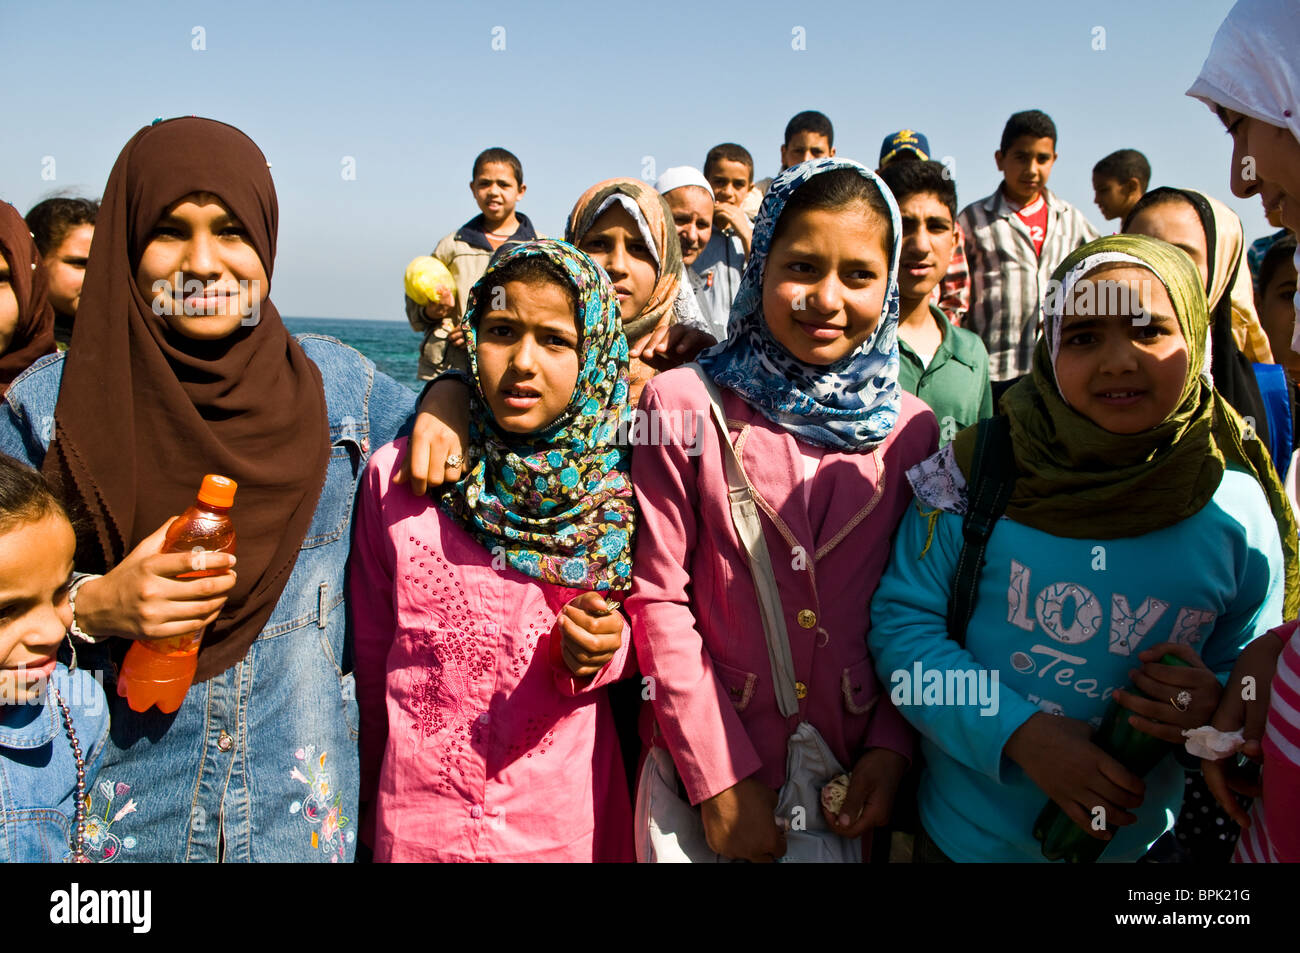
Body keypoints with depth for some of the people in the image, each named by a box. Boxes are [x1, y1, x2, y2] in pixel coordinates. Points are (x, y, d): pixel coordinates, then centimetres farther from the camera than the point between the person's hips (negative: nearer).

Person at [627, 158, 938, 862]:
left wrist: (892, 748, -6)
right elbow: (656, 598, -10)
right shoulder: (685, 404, -9)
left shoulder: (910, 429, -1)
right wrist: (720, 776, -12)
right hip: (703, 777, -2)